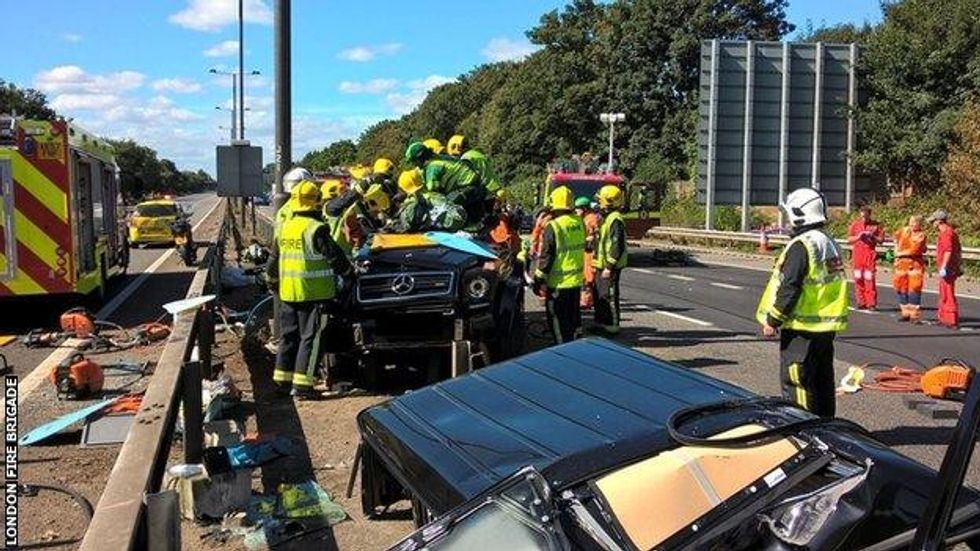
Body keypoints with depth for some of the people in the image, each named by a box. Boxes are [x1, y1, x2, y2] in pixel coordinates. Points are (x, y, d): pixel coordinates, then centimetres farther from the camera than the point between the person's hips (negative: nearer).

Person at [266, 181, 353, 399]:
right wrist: (348, 273, 5)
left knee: (288, 335, 15)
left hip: (287, 292, 7)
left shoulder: (285, 227, 8)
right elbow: (335, 257, -13)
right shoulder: (316, 229, -15)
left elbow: (274, 258, 18)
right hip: (313, 292, -7)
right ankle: (302, 384, -1)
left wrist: (273, 277, 35)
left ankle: (282, 380, 21)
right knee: (310, 337, -1)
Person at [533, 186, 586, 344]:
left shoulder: (553, 227, -18)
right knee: (573, 317, 20)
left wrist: (539, 279, -8)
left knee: (559, 323, 3)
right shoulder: (580, 223, -1)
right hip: (576, 281, 7)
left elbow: (546, 257, -15)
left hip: (558, 283, -6)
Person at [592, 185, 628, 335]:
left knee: (609, 296, -3)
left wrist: (609, 267, -23)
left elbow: (618, 246, -23)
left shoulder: (615, 219, -18)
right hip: (601, 264, 10)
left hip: (610, 266, -10)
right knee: (599, 295, 17)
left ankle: (612, 326, 6)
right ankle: (601, 323, 28)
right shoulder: (606, 217, 15)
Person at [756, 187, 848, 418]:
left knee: (796, 384, -3)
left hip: (802, 329, -10)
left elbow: (788, 288, -21)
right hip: (827, 326, 10)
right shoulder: (830, 244, 12)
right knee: (823, 381, 17)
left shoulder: (801, 246, -18)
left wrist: (772, 321, -12)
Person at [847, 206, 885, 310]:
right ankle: (861, 303, 11)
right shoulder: (855, 224, 9)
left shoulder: (876, 225, 4)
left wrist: (872, 237, -12)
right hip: (857, 253, 2)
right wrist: (858, 237, -8)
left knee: (869, 279, -7)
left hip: (870, 254, -2)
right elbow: (849, 239, 10)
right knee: (858, 279, 3)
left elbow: (881, 240, 5)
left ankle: (871, 303, -4)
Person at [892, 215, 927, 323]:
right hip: (902, 264, 6)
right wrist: (896, 248, 15)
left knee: (914, 288, -9)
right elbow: (896, 236, 27)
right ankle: (906, 313, 21)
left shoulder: (921, 235, -12)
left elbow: (914, 251, -21)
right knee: (901, 288, 10)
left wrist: (900, 253, -10)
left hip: (915, 265, -6)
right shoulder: (904, 230, 6)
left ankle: (915, 315, -5)